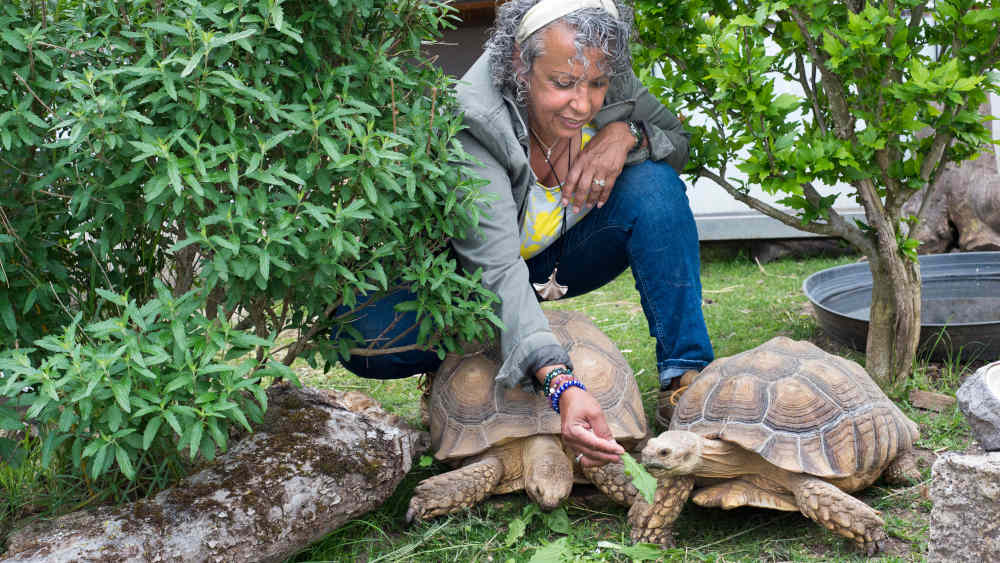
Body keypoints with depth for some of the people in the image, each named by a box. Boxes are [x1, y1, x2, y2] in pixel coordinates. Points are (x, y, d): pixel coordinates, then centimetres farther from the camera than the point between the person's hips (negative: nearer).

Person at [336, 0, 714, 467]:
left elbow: (677, 139, -1)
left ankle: (685, 377, -19)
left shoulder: (607, 81, -19)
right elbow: (497, 270, -44)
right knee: (364, 336, -32)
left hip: (561, 261, 4)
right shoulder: (471, 126, -35)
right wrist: (561, 385, -58)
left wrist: (625, 133, -27)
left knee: (655, 181, -22)